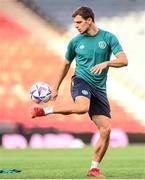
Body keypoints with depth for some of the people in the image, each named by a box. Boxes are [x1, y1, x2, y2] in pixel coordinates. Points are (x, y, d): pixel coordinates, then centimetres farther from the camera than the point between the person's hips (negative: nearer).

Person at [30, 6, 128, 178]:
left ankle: (94, 168, 5)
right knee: (82, 107, -38)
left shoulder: (108, 38, 1)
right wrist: (55, 87, 15)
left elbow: (124, 60, -7)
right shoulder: (75, 41, 5)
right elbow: (66, 64, 18)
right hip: (81, 80, -2)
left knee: (106, 130, -7)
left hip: (99, 88, 2)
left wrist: (106, 63, -24)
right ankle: (45, 110, -20)